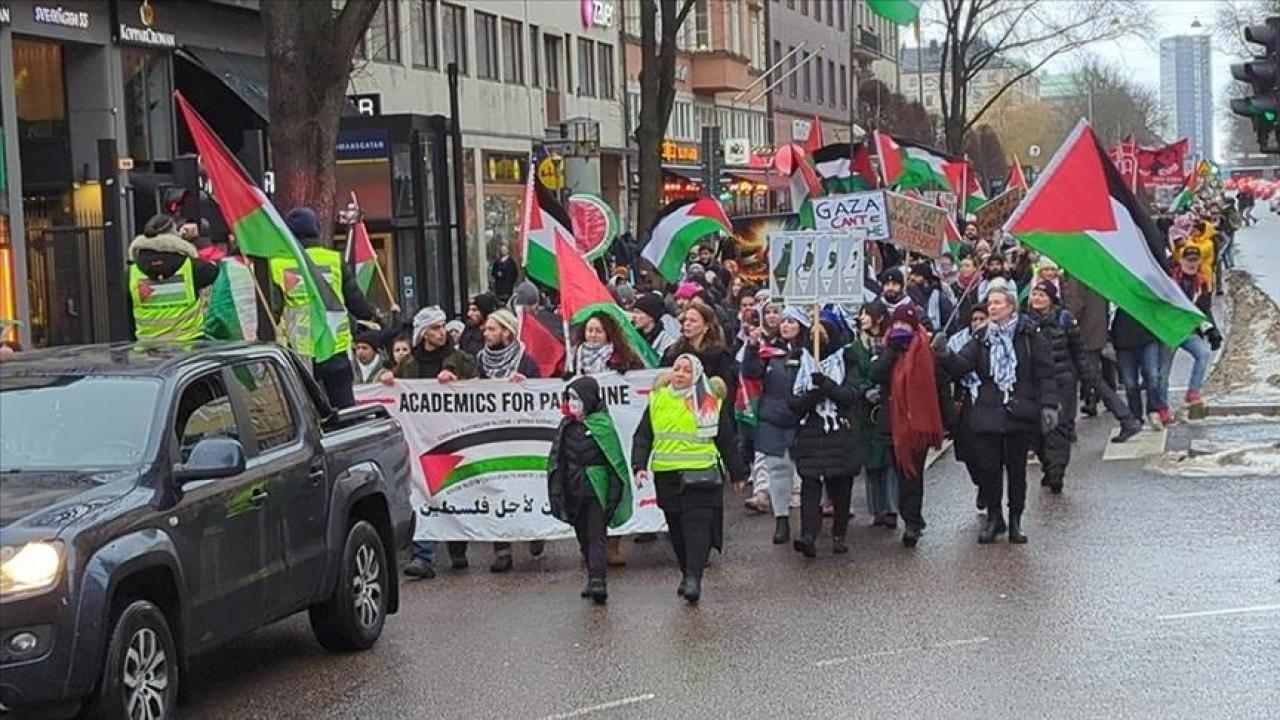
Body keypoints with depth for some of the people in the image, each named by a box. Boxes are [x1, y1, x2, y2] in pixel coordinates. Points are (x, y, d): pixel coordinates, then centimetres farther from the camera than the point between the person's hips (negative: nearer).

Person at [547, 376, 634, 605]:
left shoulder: (601, 424, -6)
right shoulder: (566, 426, 10)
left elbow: (615, 459, -6)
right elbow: (557, 460, 15)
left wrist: (615, 492, -10)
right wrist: (557, 492, 10)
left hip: (597, 490, -6)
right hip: (574, 491, 6)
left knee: (596, 536, -10)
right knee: (584, 538, 10)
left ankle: (598, 581, -18)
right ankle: (594, 579, 18)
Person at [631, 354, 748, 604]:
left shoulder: (710, 402, 2)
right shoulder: (657, 399, 9)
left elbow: (726, 440, 9)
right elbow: (643, 436, 8)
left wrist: (737, 472, 14)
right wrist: (640, 465, -6)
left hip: (700, 475, -3)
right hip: (666, 475, 4)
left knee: (697, 525, -12)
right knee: (676, 528, 10)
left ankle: (693, 577, -17)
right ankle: (687, 572, 24)